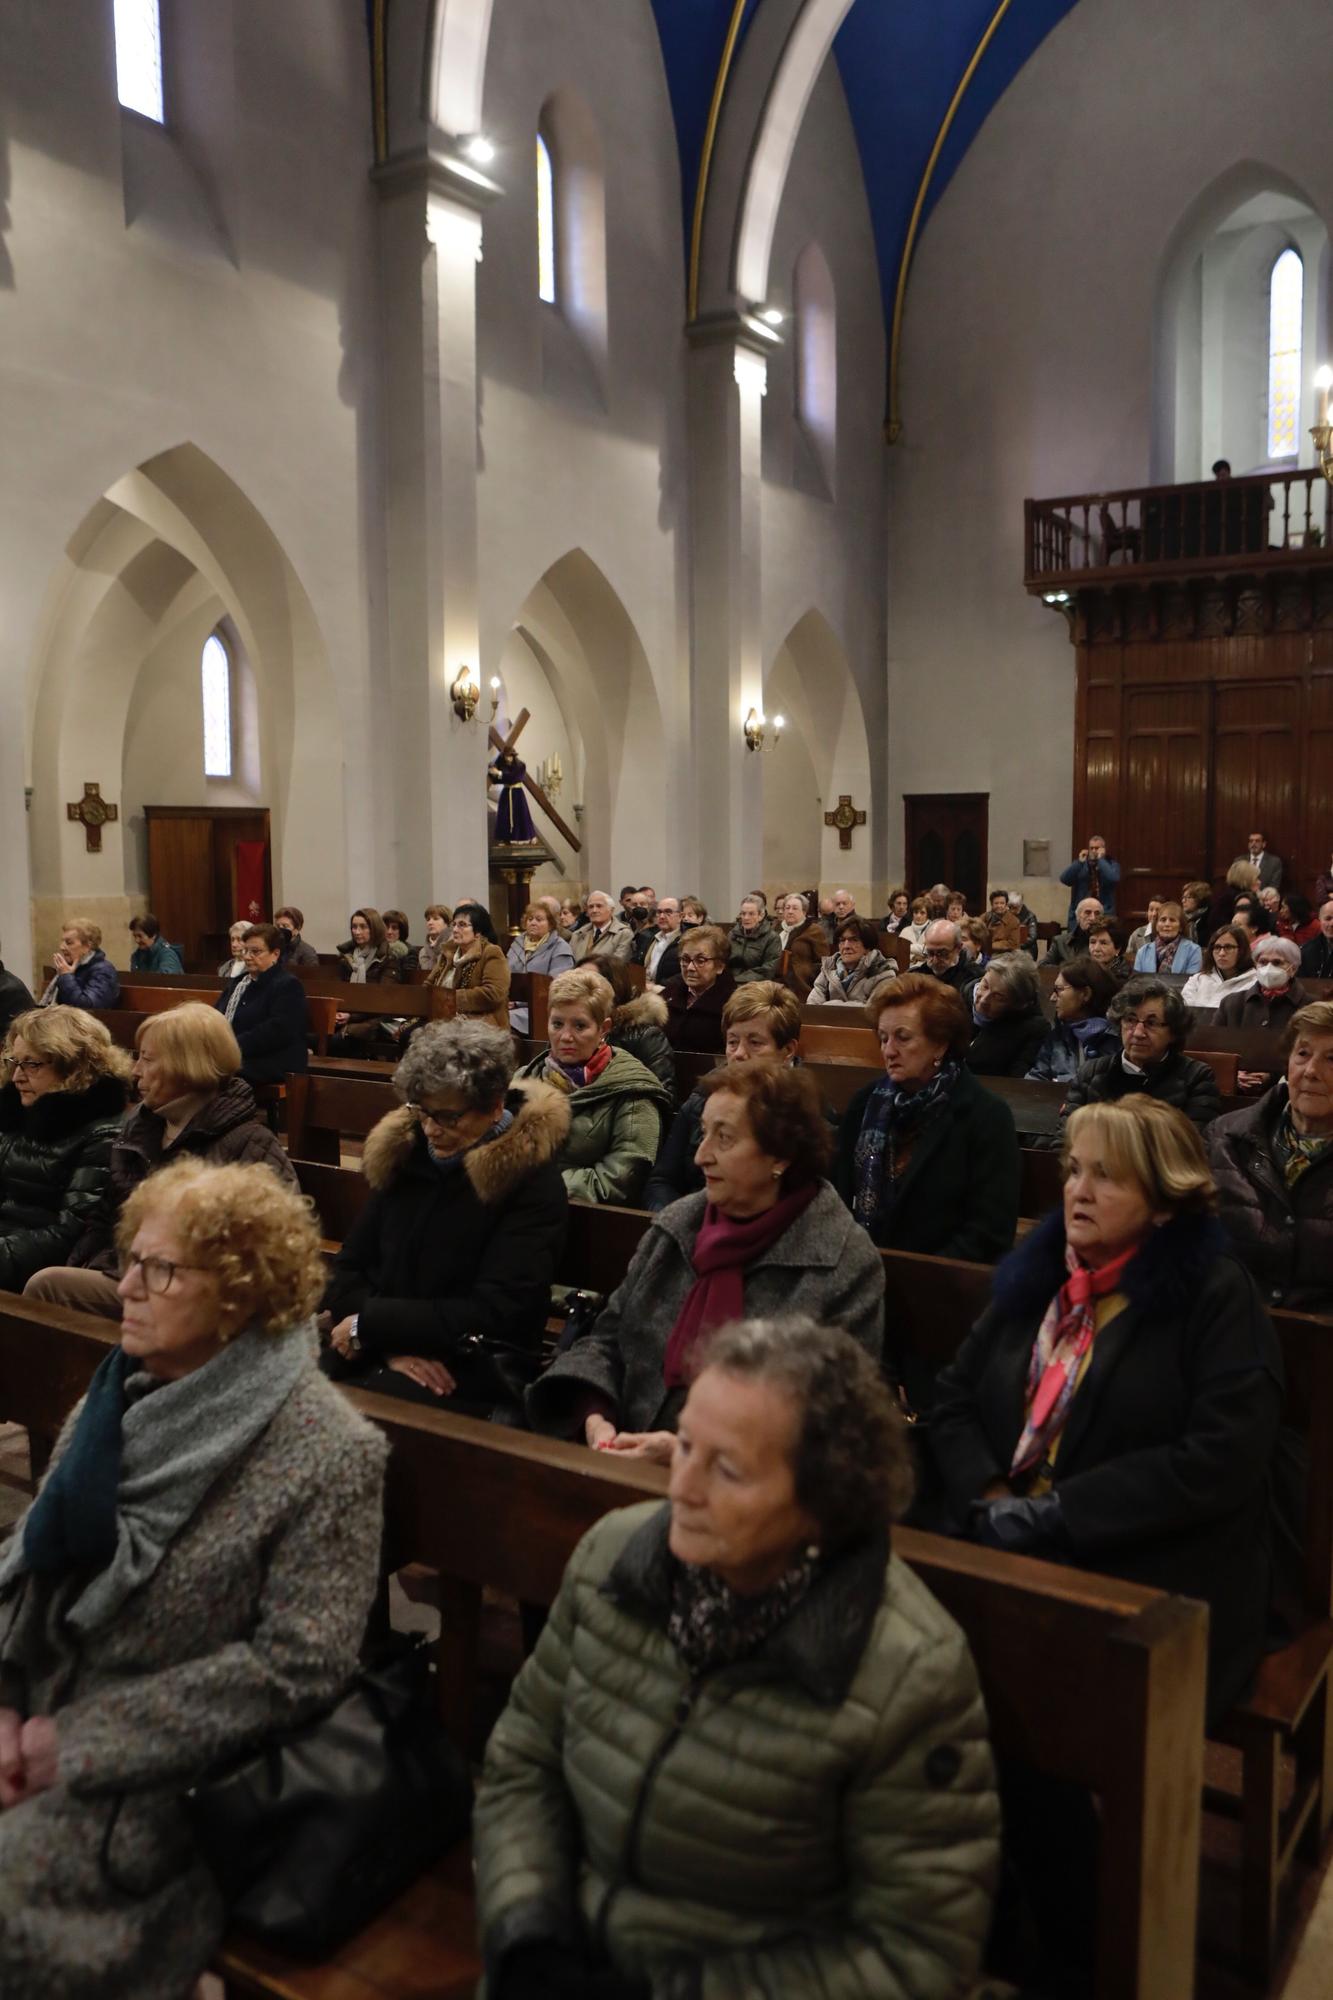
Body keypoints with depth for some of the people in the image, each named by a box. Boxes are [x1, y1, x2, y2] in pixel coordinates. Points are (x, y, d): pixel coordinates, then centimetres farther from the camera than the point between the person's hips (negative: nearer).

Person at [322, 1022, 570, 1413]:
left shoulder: (532, 1179, -9)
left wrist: (369, 1324, -12)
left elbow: (493, 1315, -14)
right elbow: (348, 1268, 8)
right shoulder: (404, 1153, 9)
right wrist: (393, 1343, -11)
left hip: (474, 1373, -5)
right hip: (380, 1354, 6)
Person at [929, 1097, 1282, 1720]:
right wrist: (988, 1497, -8)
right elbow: (954, 1397, 12)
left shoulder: (1216, 1295, -3)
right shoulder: (1037, 1271, 12)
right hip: (1008, 1553, 5)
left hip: (1157, 1582, -4)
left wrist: (1056, 1514, -16)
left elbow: (1220, 1460, -13)